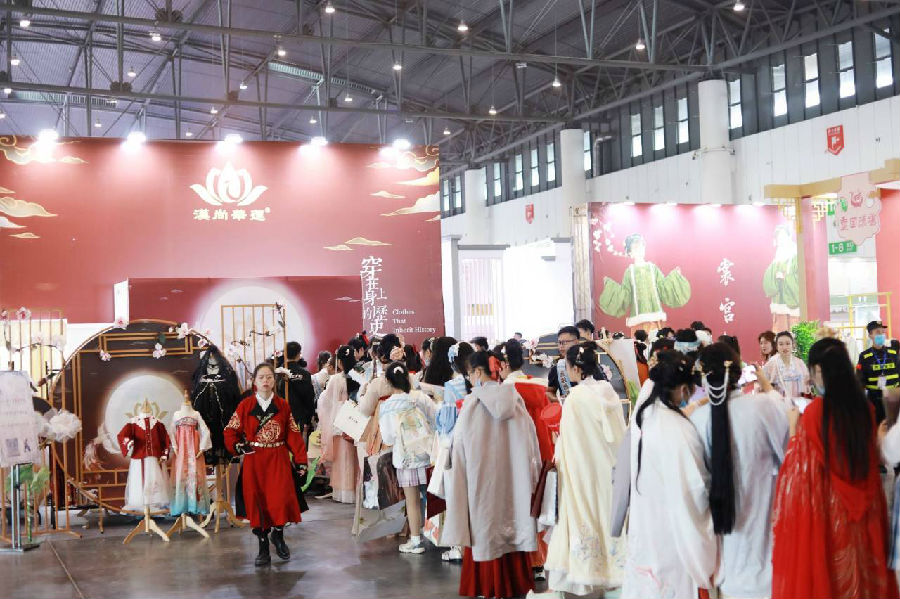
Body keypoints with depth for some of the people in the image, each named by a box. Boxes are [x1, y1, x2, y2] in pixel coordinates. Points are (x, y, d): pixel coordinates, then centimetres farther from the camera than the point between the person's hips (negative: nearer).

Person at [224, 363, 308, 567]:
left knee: (281, 498, -12)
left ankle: (278, 534, 16)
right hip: (254, 460, 0)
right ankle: (263, 547, 13)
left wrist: (300, 460, 1)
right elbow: (231, 431, 8)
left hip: (278, 460, 0)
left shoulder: (282, 405, 5)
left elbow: (293, 434, 4)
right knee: (257, 501, 1)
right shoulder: (245, 405, 3)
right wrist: (237, 447, -9)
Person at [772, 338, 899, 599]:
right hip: (862, 510, 5)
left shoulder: (815, 411, -19)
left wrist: (794, 426, -1)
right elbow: (872, 459, 10)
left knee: (824, 573, 8)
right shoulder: (865, 408, -3)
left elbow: (802, 468, -14)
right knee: (860, 565, 18)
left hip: (825, 507, -5)